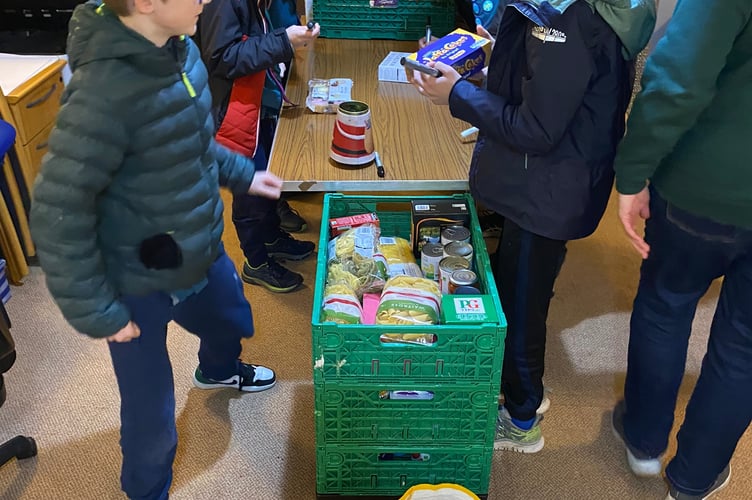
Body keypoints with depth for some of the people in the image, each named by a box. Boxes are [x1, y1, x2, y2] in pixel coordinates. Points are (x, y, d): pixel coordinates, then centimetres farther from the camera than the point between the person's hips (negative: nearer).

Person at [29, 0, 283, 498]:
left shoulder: (180, 49, -7)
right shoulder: (105, 91, -32)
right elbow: (59, 215, -25)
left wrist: (241, 173, 17)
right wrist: (94, 311, -19)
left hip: (201, 252, 8)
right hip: (137, 285, -8)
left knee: (231, 321, 32)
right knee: (152, 412, 9)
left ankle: (218, 371, 69)